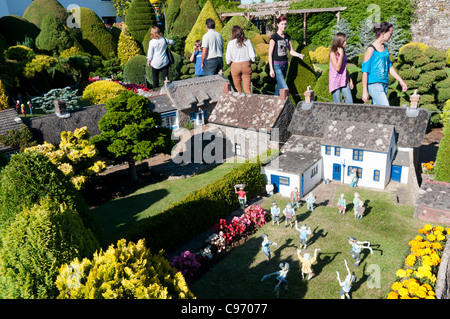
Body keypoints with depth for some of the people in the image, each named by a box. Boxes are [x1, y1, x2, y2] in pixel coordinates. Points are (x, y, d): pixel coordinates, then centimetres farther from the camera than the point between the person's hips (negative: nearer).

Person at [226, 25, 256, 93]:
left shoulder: (230, 43, -7)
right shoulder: (247, 41, -3)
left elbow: (228, 58, -5)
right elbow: (253, 55, -4)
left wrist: (229, 64, 16)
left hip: (235, 66, -1)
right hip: (246, 65, 1)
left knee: (238, 88, 15)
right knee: (247, 88, 3)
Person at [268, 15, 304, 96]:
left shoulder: (287, 37, 9)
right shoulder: (274, 37, -10)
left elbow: (291, 51, 10)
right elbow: (270, 54, -11)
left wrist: (299, 55, -11)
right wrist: (271, 69, -16)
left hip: (285, 64, 7)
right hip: (276, 65, -7)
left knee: (279, 86, 14)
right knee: (285, 88, -14)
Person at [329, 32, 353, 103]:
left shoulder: (343, 52, 10)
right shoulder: (333, 53, -10)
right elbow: (337, 68, -22)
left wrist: (350, 80, 19)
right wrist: (341, 55, -17)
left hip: (344, 82, 6)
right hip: (335, 82, -6)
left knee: (350, 101, -2)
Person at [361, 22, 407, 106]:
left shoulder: (384, 47, 12)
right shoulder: (371, 50, -12)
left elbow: (389, 66, 21)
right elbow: (365, 72, -12)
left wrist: (400, 80, 19)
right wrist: (365, 91, -14)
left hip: (384, 84, 8)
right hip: (374, 85, -8)